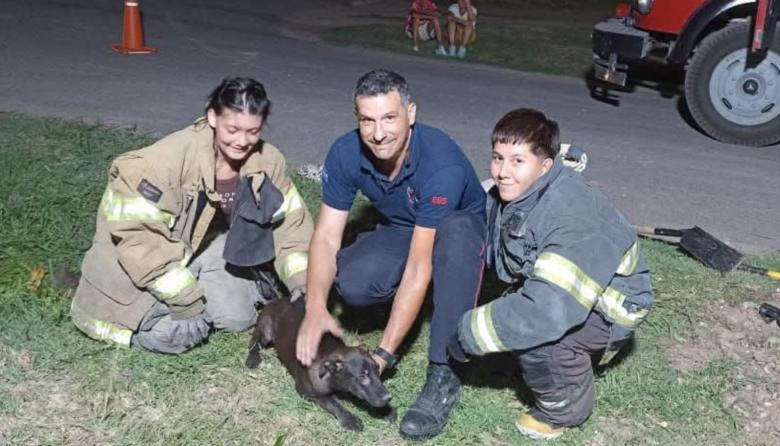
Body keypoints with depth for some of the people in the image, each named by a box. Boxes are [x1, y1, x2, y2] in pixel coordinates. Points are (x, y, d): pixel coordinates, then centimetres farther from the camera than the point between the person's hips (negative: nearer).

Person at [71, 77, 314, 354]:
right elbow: (135, 229, -32)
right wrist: (185, 294, -30)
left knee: (238, 318, -9)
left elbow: (290, 220, -4)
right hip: (144, 255, -4)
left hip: (206, 247, 5)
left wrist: (301, 283, -18)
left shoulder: (268, 161, -16)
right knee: (177, 334, -18)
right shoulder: (174, 155, -33)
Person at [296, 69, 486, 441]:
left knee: (455, 231, -41)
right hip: (403, 231, 4)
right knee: (352, 283, -29)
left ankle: (444, 376, -34)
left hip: (463, 232, -3)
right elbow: (326, 236, -17)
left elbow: (418, 268, -37)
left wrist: (384, 353, -38)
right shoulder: (345, 154, -21)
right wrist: (315, 309, -34)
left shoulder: (442, 165, -36)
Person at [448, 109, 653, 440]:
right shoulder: (507, 194, -10)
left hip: (608, 305, -8)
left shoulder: (571, 220, -36)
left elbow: (548, 310, -43)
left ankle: (565, 407, -3)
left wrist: (468, 336, -34)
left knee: (532, 334, -31)